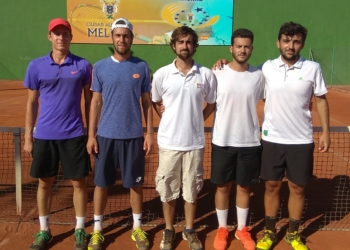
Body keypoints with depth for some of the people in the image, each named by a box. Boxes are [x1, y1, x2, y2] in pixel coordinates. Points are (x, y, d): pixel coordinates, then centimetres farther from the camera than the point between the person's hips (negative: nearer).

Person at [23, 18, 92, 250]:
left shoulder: (83, 65, -1)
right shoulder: (36, 66, 1)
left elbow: (89, 101, 5)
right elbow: (32, 103, 6)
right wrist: (28, 136, 4)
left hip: (74, 135, -1)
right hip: (44, 135, 1)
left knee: (78, 182, 6)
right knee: (45, 182, 11)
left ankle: (80, 229, 22)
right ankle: (44, 230, 27)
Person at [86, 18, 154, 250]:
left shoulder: (142, 67, 1)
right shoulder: (100, 67, 2)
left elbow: (147, 103, 4)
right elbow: (96, 102, 4)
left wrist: (150, 133, -1)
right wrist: (91, 134, -1)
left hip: (133, 136, 0)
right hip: (106, 135, 0)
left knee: (136, 183, 10)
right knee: (102, 183, 9)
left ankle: (137, 227, 26)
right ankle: (97, 229, 24)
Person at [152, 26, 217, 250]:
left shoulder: (206, 75, -4)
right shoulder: (161, 74, -4)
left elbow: (212, 104, 10)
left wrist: (196, 121, 3)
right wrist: (171, 121, 3)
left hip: (195, 142, 0)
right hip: (169, 142, 0)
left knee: (192, 188, 13)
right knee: (168, 188, 11)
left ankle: (190, 230, 31)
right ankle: (169, 230, 30)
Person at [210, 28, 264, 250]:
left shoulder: (259, 76, -1)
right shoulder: (217, 73, -4)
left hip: (250, 142, 1)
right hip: (222, 141, -1)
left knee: (244, 187, 13)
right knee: (223, 186, 10)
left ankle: (242, 229, 31)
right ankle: (222, 229, 28)